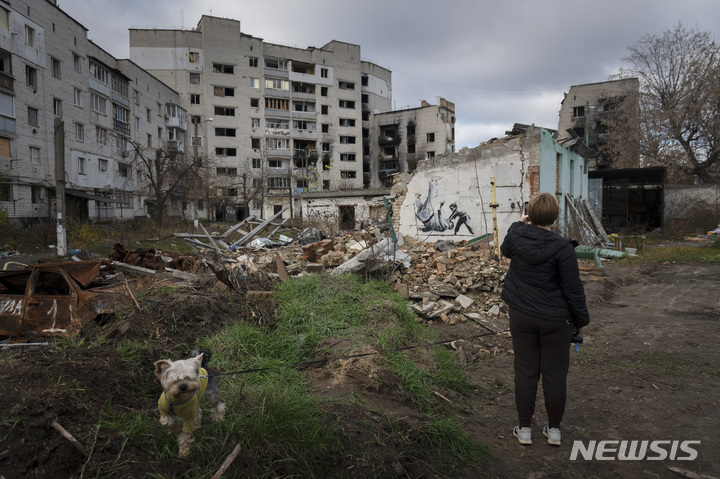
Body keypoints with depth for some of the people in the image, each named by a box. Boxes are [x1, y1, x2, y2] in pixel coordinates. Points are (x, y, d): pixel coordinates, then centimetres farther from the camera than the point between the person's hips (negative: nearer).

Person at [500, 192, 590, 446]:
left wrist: (519, 224, 28)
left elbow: (505, 250, 19)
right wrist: (580, 319, 1)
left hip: (522, 316, 3)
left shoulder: (516, 235, -7)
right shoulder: (562, 248, -18)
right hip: (556, 320, -3)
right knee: (555, 374, 12)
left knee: (525, 372, 12)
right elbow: (573, 289, -12)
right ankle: (554, 430, 28)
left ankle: (524, 429, 24)